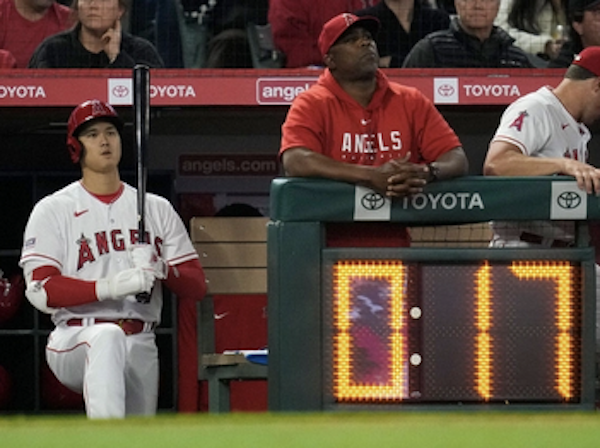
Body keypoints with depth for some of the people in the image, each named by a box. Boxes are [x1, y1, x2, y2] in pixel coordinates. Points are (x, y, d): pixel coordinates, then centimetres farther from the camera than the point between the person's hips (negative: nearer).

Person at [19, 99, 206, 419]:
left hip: (140, 347, 5)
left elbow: (196, 287, 10)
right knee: (108, 337, -39)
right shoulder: (52, 210, 5)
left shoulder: (157, 209, 17)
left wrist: (162, 270, -14)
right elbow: (41, 290, -9)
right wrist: (108, 287, -24)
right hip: (75, 341, -5)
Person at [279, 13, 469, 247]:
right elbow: (295, 162, -17)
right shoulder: (312, 104, 0)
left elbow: (457, 160, 6)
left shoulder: (411, 102, 11)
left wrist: (427, 173, -19)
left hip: (395, 243, 3)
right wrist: (373, 176, -26)